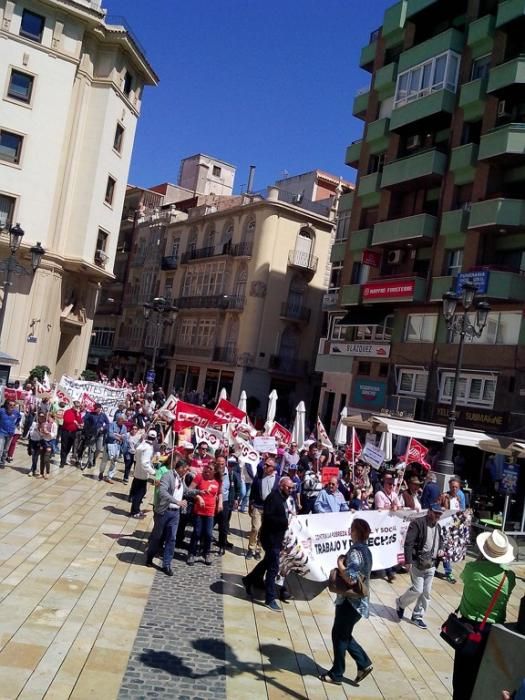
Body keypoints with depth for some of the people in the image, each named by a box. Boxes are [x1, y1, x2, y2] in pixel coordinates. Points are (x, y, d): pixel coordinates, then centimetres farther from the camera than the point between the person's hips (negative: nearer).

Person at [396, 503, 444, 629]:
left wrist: (439, 552, 6)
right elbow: (408, 543, -18)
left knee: (426, 592, 8)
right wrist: (408, 561, -23)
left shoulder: (437, 527, 12)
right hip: (417, 563, -7)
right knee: (417, 590, -8)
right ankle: (400, 603, 19)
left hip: (430, 565, 7)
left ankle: (417, 616, 23)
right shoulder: (418, 523, -13)